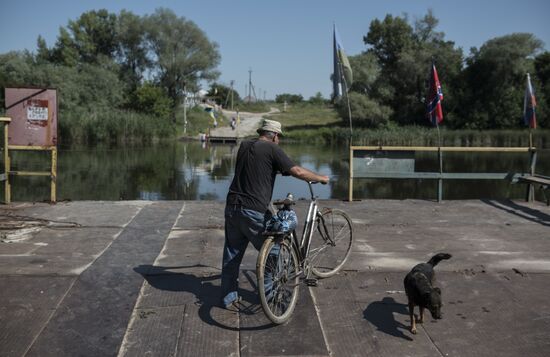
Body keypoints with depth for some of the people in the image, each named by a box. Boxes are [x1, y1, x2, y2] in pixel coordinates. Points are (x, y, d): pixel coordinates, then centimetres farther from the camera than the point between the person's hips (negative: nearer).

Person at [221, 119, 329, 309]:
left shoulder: (244, 145, 12)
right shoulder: (271, 149, -7)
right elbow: (298, 172, -12)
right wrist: (321, 178, 3)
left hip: (232, 207, 7)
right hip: (253, 211, -6)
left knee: (231, 255, 13)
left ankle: (229, 298, 20)